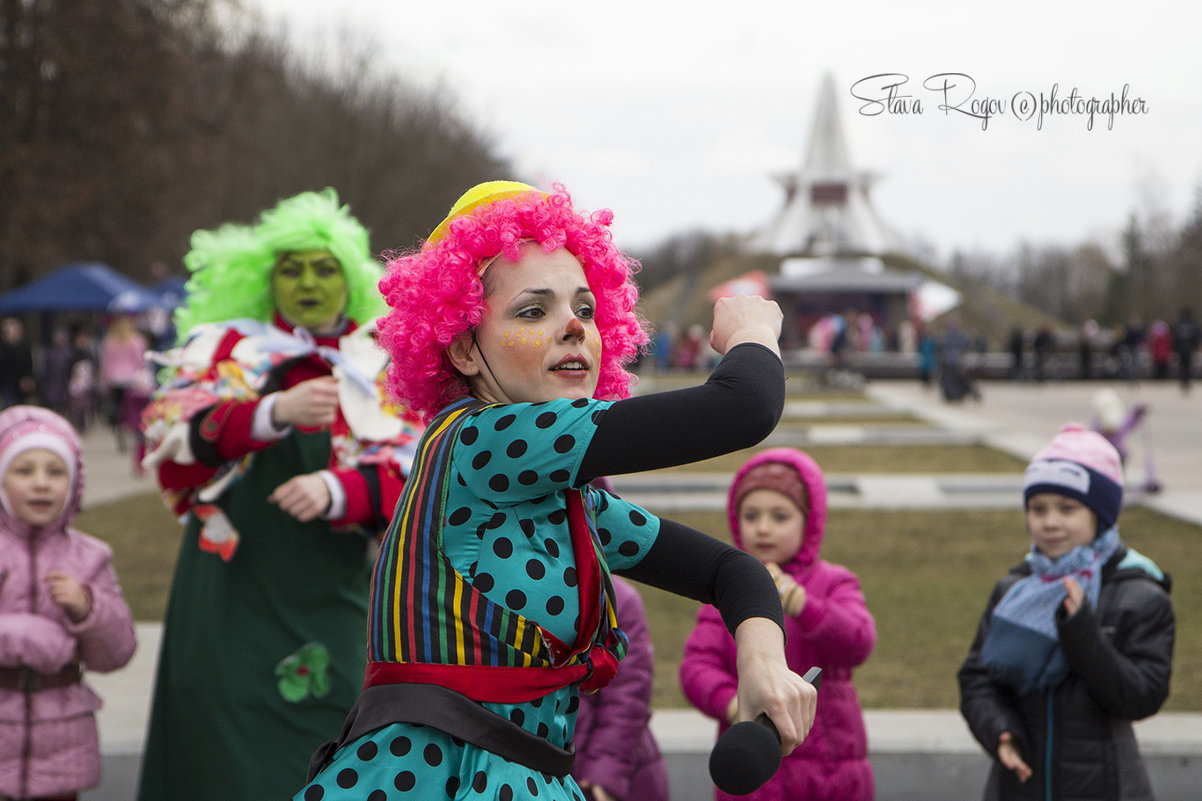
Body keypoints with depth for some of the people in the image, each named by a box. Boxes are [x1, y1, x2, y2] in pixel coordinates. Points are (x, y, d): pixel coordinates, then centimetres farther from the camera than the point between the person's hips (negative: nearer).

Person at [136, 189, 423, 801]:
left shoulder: (384, 366, 10)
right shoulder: (225, 347, 9)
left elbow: (411, 469, -1)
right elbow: (172, 429, -9)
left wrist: (336, 491, -21)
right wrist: (274, 412, -25)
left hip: (331, 600, 1)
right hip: (231, 587, -1)